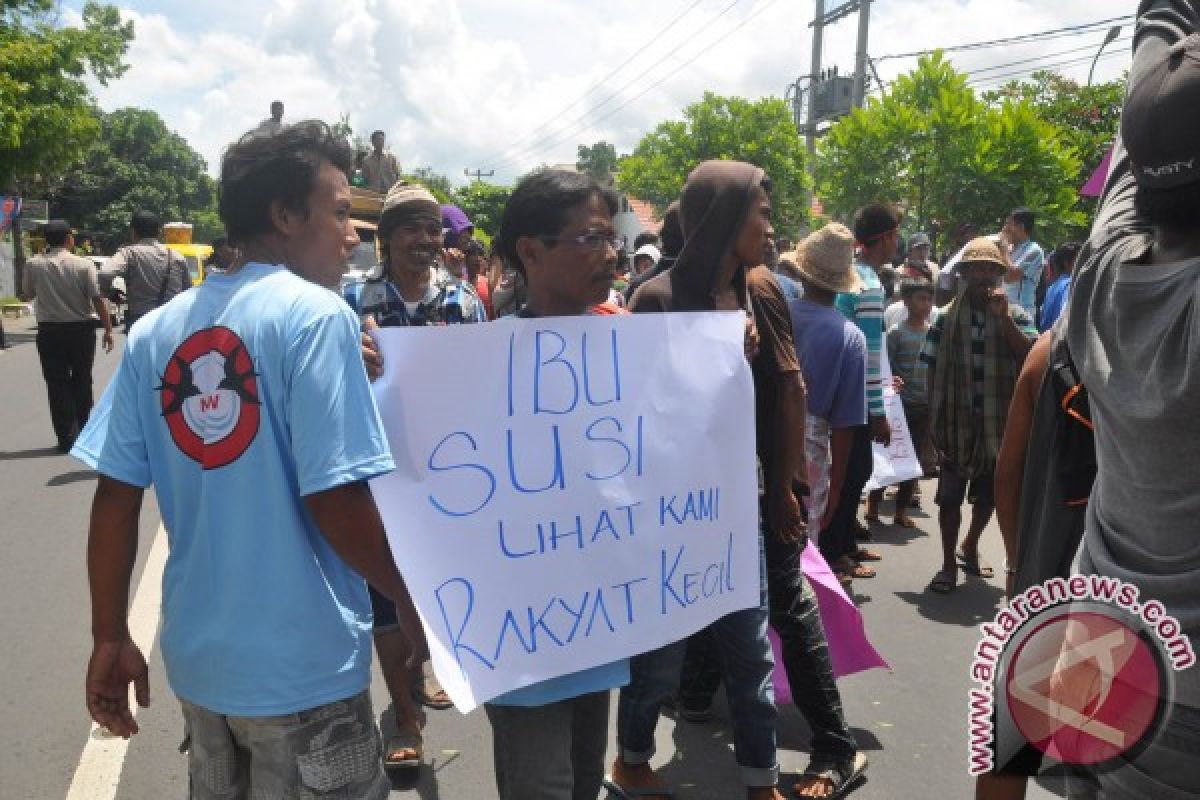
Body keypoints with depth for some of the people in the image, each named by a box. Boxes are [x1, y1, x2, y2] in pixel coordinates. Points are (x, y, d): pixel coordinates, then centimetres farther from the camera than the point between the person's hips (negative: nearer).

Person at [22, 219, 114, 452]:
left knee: (57, 384, 6)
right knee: (82, 381, 13)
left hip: (49, 331, 1)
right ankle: (83, 431, 19)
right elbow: (98, 299, -11)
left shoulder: (33, 265, -3)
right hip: (81, 329, -1)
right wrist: (108, 329, -5)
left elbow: (27, 294, 12)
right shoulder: (84, 265, -9)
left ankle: (67, 437, 4)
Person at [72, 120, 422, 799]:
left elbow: (115, 496, 1)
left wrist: (110, 637, 10)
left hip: (197, 656, 6)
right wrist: (417, 603, -7)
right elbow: (335, 498, -21)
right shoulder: (316, 315, -16)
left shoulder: (155, 331, 1)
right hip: (303, 665, -6)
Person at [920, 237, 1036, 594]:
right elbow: (933, 372, 1)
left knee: (988, 497, 16)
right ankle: (949, 564, 17)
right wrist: (934, 420, -3)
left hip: (1000, 425, 2)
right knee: (950, 497, 2)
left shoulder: (1016, 315, 0)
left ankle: (970, 547, 40)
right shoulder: (946, 317, -2)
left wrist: (1004, 317, -19)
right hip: (957, 423, -1)